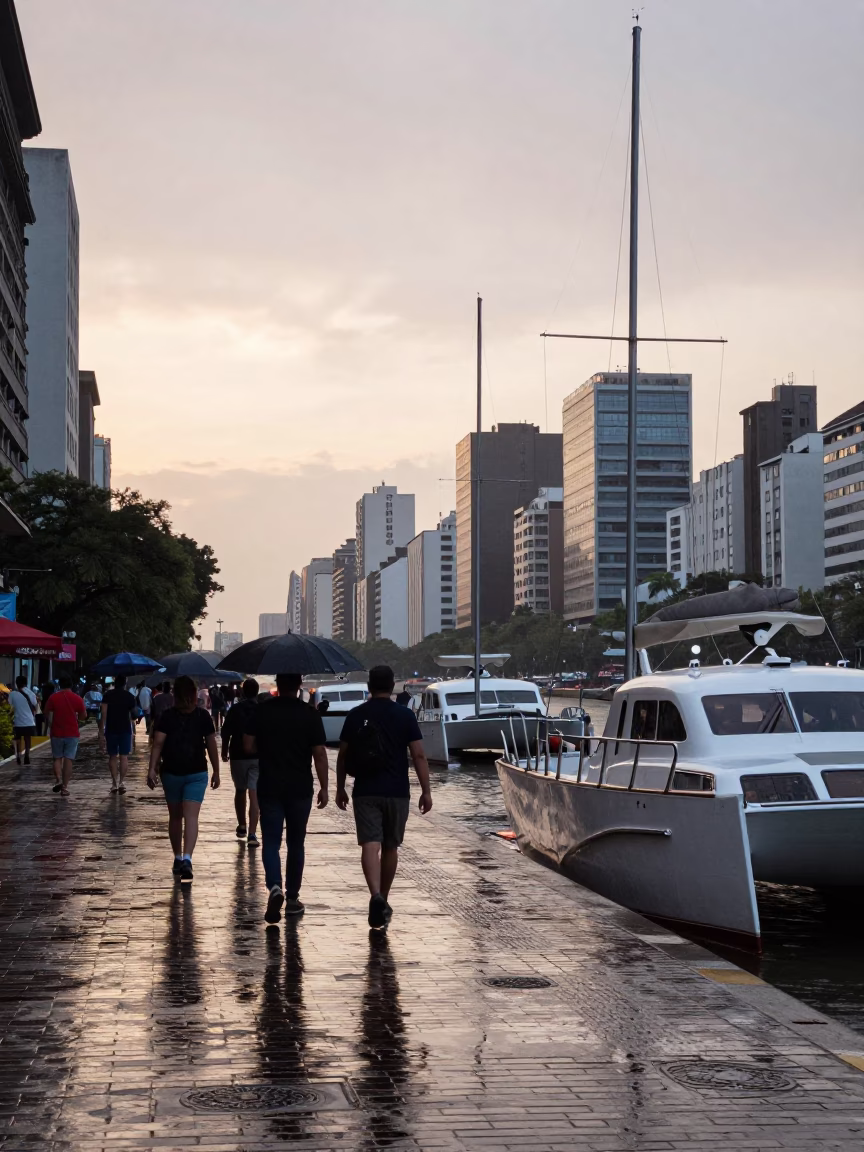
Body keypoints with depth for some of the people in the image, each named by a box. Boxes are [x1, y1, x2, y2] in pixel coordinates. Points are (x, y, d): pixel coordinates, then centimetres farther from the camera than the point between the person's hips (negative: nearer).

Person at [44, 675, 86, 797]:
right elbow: (84, 716, 4)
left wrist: (50, 725, 16)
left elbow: (46, 714, -2)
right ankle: (65, 787, 0)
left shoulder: (53, 697, -4)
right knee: (68, 759, 3)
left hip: (57, 733, 0)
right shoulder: (77, 698, -2)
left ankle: (58, 779, -8)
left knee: (57, 758, 14)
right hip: (72, 734, 0)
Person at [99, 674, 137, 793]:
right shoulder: (130, 696, 2)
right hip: (125, 730, 0)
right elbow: (133, 715, 7)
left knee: (113, 757, 9)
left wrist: (101, 732, -7)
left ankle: (114, 783, 6)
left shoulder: (108, 695, -2)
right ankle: (122, 781, -13)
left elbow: (103, 714, -8)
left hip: (111, 730, 0)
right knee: (124, 757, 0)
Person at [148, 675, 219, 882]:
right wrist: (216, 772, 11)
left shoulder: (167, 716, -2)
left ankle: (178, 859, 25)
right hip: (197, 773, -1)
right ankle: (186, 859, -25)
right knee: (191, 817, -8)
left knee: (175, 817, 16)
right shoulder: (203, 716, 0)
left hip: (171, 772, 1)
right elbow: (212, 746, 2)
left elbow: (157, 744, -11)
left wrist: (152, 769, -13)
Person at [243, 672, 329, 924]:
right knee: (296, 843, 12)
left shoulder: (260, 711, -3)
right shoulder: (310, 715, -6)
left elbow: (247, 747, -3)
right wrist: (324, 788, -1)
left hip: (269, 787, 0)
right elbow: (319, 754, -7)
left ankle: (274, 887, -21)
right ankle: (292, 898, 17)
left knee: (271, 841, 3)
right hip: (300, 789, 0)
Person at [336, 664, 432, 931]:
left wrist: (340, 788, 15)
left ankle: (376, 896, -28)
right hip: (397, 792, 0)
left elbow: (343, 755, 5)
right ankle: (383, 900, 24)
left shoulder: (355, 716, 3)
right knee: (390, 847, 14)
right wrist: (426, 791, 0)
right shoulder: (405, 716, -1)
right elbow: (419, 755, -5)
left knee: (370, 845, -7)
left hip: (365, 791, 0)